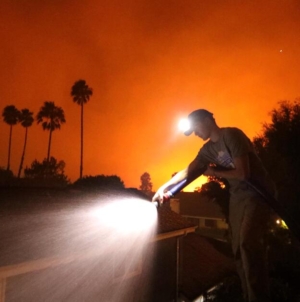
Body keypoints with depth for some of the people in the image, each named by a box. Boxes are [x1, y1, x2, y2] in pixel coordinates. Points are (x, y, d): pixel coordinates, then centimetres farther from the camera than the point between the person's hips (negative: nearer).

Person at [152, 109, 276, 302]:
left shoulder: (232, 135, -16)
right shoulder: (208, 149, 8)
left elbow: (242, 173, -21)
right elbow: (189, 171, 11)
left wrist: (214, 172, -6)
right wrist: (164, 187, 11)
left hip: (258, 193, -7)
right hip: (238, 197, 8)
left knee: (248, 243, -20)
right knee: (239, 249, 5)